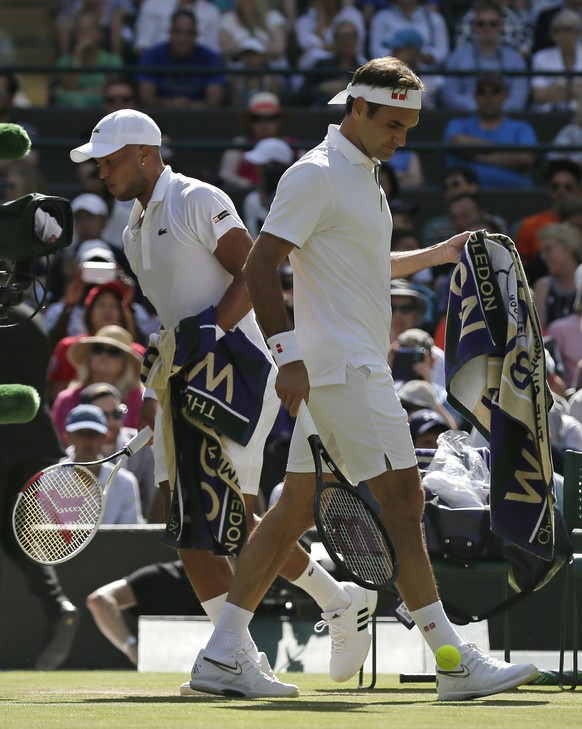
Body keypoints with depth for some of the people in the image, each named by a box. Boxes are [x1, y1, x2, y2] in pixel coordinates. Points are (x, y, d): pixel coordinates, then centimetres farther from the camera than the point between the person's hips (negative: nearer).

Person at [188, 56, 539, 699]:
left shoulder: (361, 176, 19)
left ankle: (219, 658, 9)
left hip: (358, 367, 10)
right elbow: (260, 266, -17)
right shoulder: (317, 175, -11)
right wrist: (288, 354, -24)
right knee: (400, 499, -9)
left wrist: (436, 255, 24)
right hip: (342, 370, -10)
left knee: (295, 509, 8)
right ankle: (455, 664, -8)